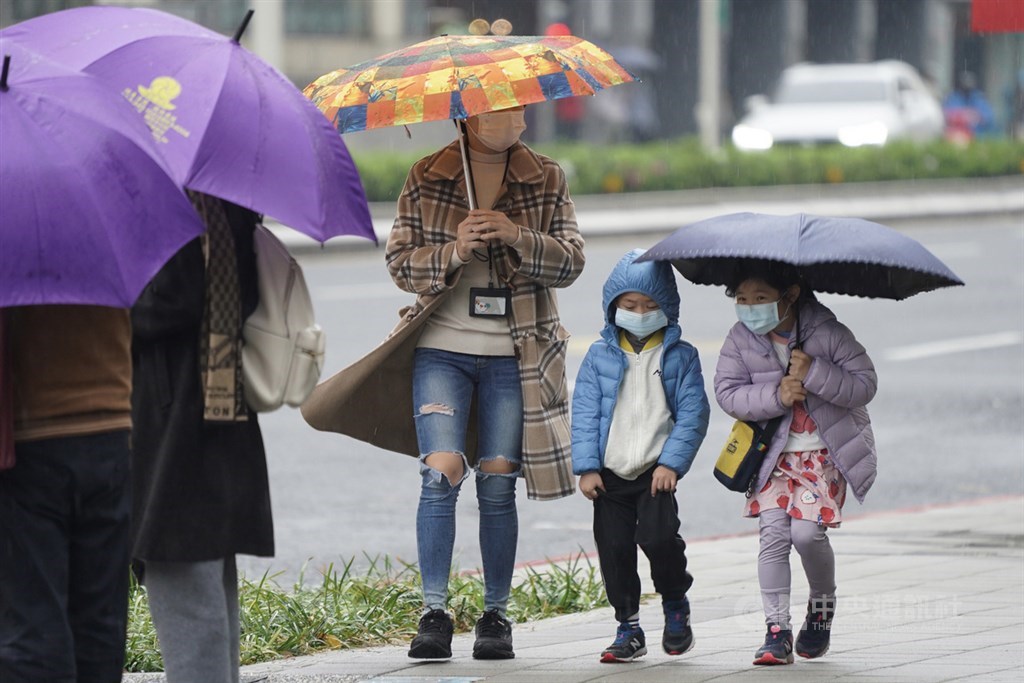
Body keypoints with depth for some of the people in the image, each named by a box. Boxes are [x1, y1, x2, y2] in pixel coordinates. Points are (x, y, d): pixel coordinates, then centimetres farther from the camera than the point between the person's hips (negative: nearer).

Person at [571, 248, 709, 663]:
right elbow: (585, 414, 4)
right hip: (610, 473, 3)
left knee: (658, 536, -18)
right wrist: (587, 467, -5)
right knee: (614, 547, 1)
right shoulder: (600, 356, 7)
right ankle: (628, 627, 13)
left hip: (656, 471, -3)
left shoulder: (680, 356, 4)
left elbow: (692, 414, -1)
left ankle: (676, 604, 9)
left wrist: (672, 462, -12)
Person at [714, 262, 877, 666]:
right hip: (773, 454, 3)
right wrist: (776, 395, -22)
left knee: (806, 531, -14)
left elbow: (865, 385, -13)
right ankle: (777, 631, -7)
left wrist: (813, 373, -26)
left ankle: (823, 604, 16)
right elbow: (727, 393, -8)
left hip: (825, 452, -3)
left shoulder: (827, 333, -12)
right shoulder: (741, 339, -4)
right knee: (774, 534, -10)